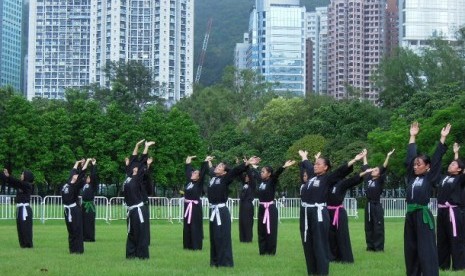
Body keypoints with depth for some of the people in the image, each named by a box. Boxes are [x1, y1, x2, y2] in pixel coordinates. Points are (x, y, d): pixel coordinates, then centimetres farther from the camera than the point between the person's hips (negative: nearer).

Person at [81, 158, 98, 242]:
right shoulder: (84, 184, 15)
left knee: (89, 222, -5)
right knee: (83, 222, 9)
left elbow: (94, 176, -12)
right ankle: (85, 237, 16)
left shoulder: (93, 185, -2)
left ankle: (90, 237, -2)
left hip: (90, 205, -7)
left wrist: (94, 165, -11)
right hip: (84, 205, 7)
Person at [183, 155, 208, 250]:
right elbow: (188, 170, 21)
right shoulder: (189, 181, 10)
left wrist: (205, 162, -13)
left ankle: (196, 246, 0)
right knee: (187, 226, 9)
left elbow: (203, 172, -12)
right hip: (187, 206, 6)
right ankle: (188, 245, 17)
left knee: (195, 227, -4)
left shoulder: (199, 183, -4)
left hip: (195, 207, -6)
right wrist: (188, 161, 28)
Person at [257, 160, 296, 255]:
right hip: (262, 208, 7)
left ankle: (270, 251, 3)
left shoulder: (272, 181, -9)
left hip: (270, 209, -7)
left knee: (270, 230, -3)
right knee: (261, 230, 10)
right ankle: (263, 250, 18)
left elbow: (277, 173, -27)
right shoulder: (261, 181, 8)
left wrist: (283, 167, -43)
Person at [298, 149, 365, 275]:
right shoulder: (312, 175, 15)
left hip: (319, 214, -7)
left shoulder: (327, 178, -2)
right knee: (308, 245, 10)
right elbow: (307, 165, 34)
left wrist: (354, 160, -24)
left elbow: (341, 171, -13)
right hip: (306, 213, 7)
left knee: (320, 246, -5)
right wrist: (304, 157, 49)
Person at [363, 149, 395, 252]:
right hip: (368, 205, 5)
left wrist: (388, 156, -20)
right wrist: (364, 156, 26)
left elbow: (384, 168, -12)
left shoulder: (380, 181, -3)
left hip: (377, 206, -5)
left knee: (378, 227, -2)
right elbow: (365, 167, 19)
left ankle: (379, 247, 1)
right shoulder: (368, 179, 9)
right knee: (368, 227, 9)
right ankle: (370, 246, 16)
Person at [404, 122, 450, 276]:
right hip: (410, 215, 6)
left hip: (423, 216, -6)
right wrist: (413, 137, 21)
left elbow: (437, 159, -3)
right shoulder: (412, 177, 12)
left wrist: (443, 138, -5)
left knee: (426, 251, -7)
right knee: (410, 249, 10)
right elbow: (410, 157, 17)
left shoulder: (430, 178, -1)